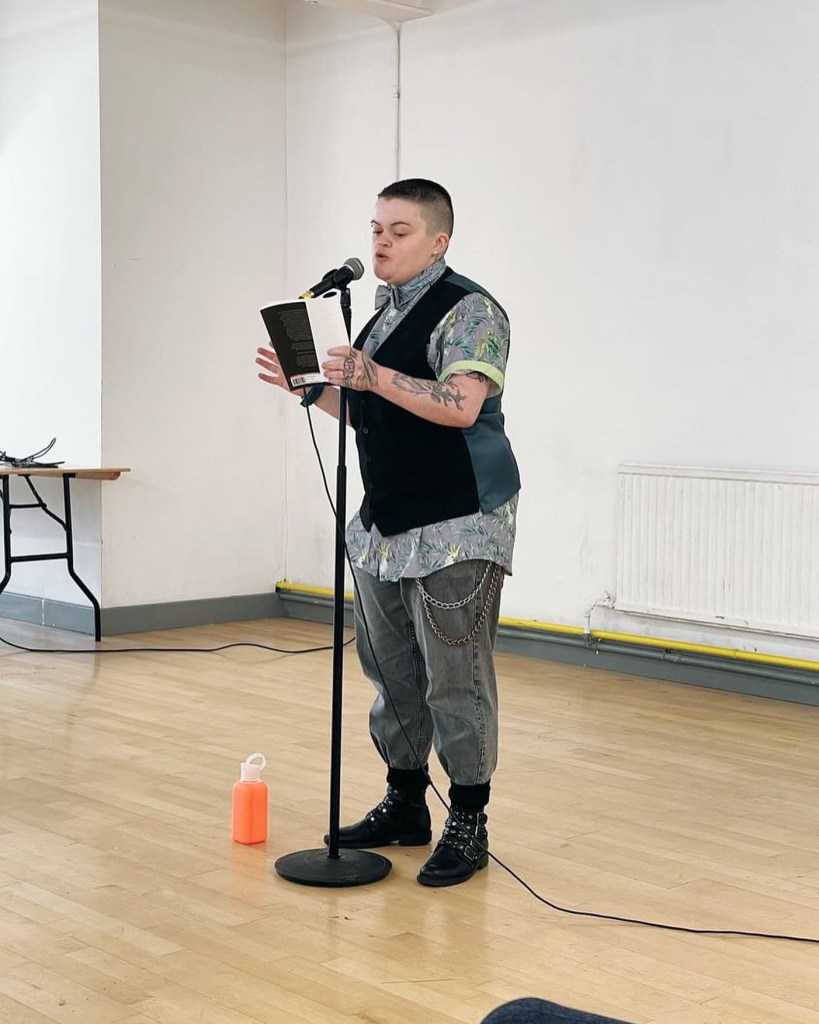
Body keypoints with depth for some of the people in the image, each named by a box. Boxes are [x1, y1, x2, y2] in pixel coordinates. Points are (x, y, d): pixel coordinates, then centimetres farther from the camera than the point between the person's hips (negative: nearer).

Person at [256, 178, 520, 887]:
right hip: (385, 525, 9)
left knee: (456, 681, -5)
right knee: (391, 672, 13)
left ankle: (468, 824, 6)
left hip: (457, 530, -9)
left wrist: (372, 375, -29)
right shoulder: (383, 313, 17)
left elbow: (460, 404, -24)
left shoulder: (468, 310, -10)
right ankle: (405, 805, 26)